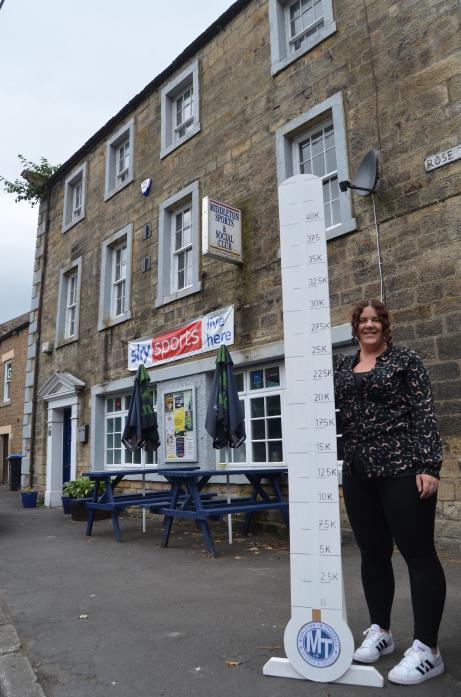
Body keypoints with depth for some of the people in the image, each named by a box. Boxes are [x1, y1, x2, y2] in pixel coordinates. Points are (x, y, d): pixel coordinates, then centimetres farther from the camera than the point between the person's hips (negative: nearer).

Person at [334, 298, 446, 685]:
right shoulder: (343, 367, 13)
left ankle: (427, 648, 10)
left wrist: (429, 466, -15)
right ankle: (380, 631, 28)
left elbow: (425, 413, -7)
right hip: (358, 472, 5)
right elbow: (334, 415, 18)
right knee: (373, 553, 13)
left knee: (418, 553, 0)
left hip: (403, 467, -5)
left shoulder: (405, 359, 0)